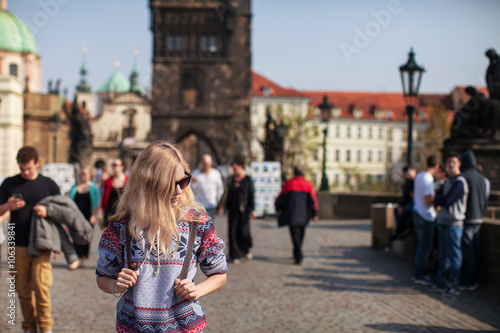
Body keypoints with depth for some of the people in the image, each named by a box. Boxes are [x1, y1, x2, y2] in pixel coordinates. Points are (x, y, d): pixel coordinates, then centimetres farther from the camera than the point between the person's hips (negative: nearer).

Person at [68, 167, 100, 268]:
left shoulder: (93, 188, 7)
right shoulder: (74, 188, 13)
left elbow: (96, 204, 3)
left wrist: (94, 216, -7)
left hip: (88, 217, -1)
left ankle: (83, 260, 11)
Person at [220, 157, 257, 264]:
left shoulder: (248, 180, -1)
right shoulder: (231, 180, 9)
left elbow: (251, 196, -2)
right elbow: (229, 194, 13)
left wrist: (252, 210, -7)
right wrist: (226, 206, 11)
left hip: (243, 210, -3)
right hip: (233, 210, 3)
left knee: (243, 231, -11)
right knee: (233, 232, -1)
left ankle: (246, 249, 19)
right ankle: (235, 256, 6)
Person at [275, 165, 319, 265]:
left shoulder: (288, 184, 0)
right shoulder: (308, 185, 3)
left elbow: (280, 199, 5)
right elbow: (313, 200, -3)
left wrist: (278, 209, 22)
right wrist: (314, 214, 2)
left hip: (292, 214, -2)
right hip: (303, 215, 2)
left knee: (295, 234, -5)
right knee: (300, 233, 18)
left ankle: (298, 256, -19)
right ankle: (297, 254, 30)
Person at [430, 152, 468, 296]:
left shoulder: (460, 182, -13)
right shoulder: (448, 181, 16)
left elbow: (447, 200, -18)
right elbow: (438, 199, 16)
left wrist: (438, 199, 0)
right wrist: (441, 200, -5)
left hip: (454, 223, -9)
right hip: (443, 222, 9)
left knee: (454, 256, -2)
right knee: (443, 255, 14)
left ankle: (453, 286, 4)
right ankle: (440, 283, 22)